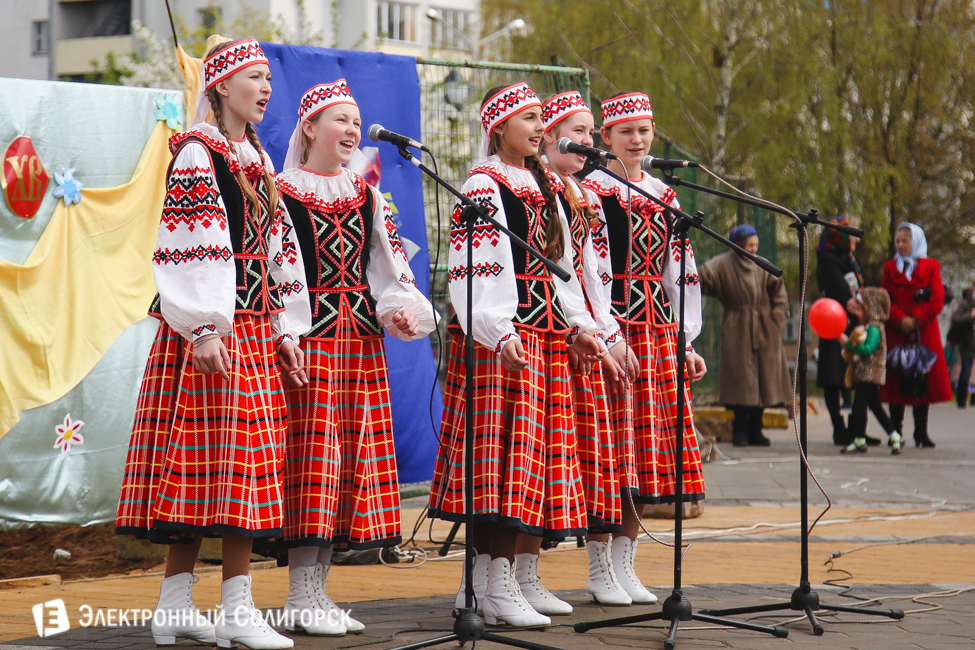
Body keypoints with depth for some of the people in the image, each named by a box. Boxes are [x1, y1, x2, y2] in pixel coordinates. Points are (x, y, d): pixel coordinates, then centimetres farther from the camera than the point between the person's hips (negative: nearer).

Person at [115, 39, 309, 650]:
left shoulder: (256, 159, 19)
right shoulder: (197, 154, -8)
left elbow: (278, 246, 20)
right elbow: (192, 246, -16)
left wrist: (286, 328, 15)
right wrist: (204, 330, -21)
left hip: (255, 330, 8)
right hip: (214, 331, -8)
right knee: (234, 461, -10)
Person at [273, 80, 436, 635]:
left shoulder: (367, 196, 16)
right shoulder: (281, 194, -3)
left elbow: (389, 264, 16)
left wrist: (402, 308, -3)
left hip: (360, 340, 7)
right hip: (308, 339, -6)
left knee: (352, 457, 5)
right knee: (312, 455, -9)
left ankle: (317, 588, 12)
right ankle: (300, 600, -4)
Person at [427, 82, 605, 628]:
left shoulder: (545, 186, 20)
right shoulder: (483, 186, -5)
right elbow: (471, 271, -13)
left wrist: (580, 325, 14)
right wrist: (498, 333, -23)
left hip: (547, 336, 8)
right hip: (504, 336, -8)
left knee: (536, 450, 5)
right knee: (503, 445, -11)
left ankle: (483, 580, 9)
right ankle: (497, 587, -10)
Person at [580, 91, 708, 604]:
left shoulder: (664, 196, 18)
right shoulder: (590, 192, -3)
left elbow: (681, 270, 19)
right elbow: (592, 268, -11)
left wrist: (686, 343, 14)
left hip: (660, 333, 7)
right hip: (615, 329, -7)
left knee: (649, 452, 5)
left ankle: (624, 562, 13)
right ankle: (601, 567, -3)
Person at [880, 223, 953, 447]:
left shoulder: (931, 267, 8)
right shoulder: (890, 268, 12)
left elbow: (937, 300, -1)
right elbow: (885, 300, 4)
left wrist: (916, 320, -12)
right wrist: (900, 319, -13)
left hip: (924, 333, -1)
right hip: (896, 334, 1)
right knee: (896, 382, -3)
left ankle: (921, 432, 2)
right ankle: (896, 432, -1)